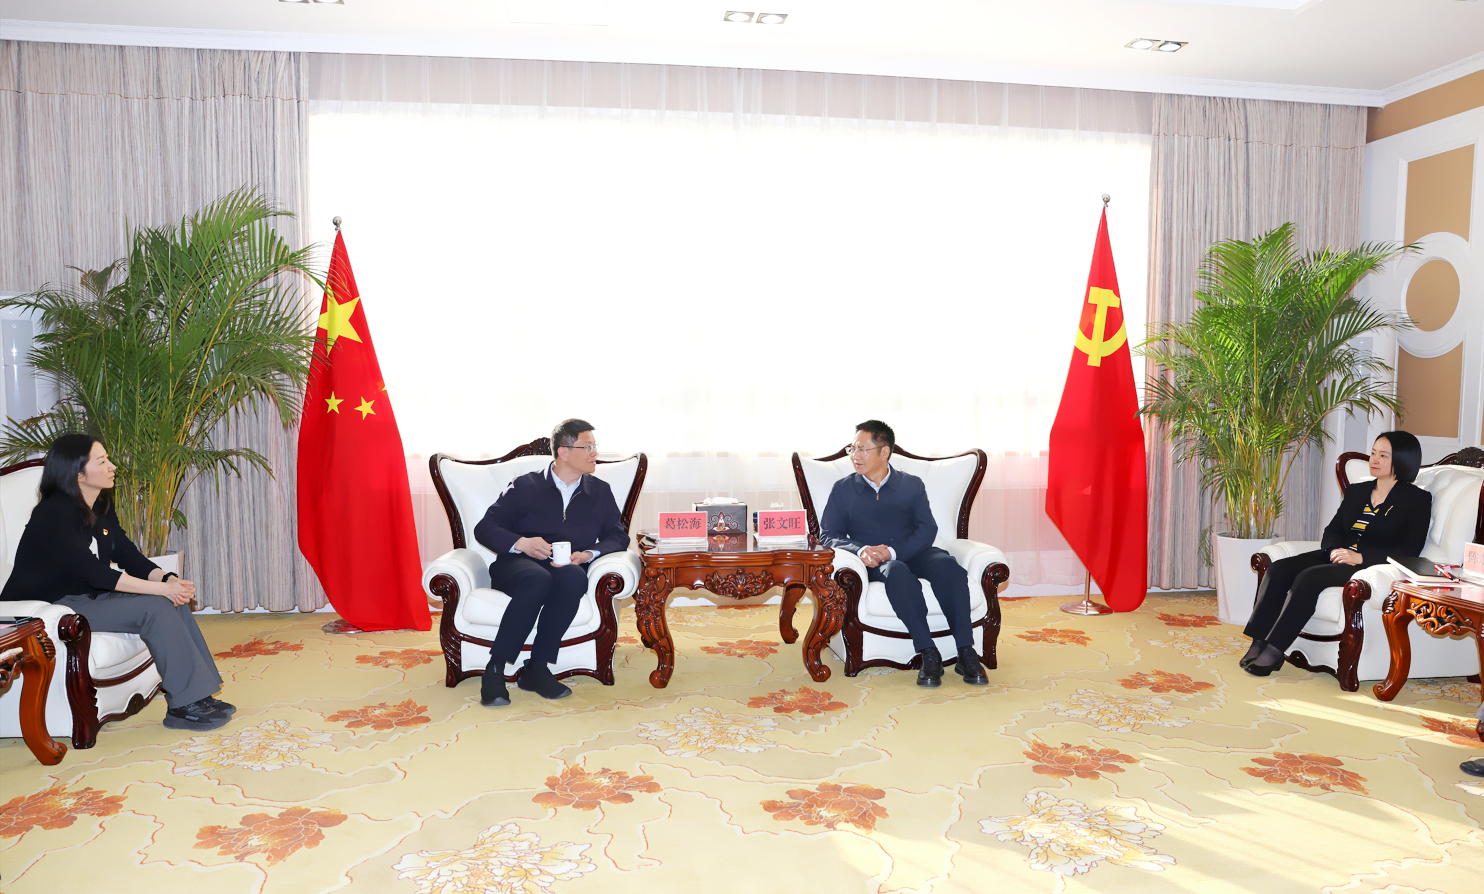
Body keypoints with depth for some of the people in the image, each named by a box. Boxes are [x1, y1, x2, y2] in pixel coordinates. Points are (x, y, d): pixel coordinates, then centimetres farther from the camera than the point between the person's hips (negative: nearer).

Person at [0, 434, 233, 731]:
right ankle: (183, 706, -21)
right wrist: (163, 589, -28)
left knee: (174, 602, -11)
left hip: (88, 597, 9)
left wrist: (169, 579, -17)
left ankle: (200, 694, -13)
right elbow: (94, 573, -26)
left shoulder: (101, 508, 7)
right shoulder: (54, 515, -20)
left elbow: (130, 557, 3)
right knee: (153, 607, -25)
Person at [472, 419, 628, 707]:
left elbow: (618, 536, 10)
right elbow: (484, 528, 4)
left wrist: (588, 554, -10)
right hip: (519, 564, -2)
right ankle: (495, 669, -31)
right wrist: (521, 543, -15)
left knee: (573, 577, -36)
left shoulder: (601, 491, 17)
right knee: (538, 580, -39)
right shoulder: (525, 486, 8)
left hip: (568, 569, 2)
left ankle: (536, 669, -30)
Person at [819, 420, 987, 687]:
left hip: (914, 554, 1)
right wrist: (861, 549, -14)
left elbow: (927, 529, 3)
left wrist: (893, 551, -16)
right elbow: (827, 534, 7)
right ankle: (928, 655, -38)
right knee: (897, 572, -38)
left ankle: (966, 652, -33)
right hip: (875, 564, -1)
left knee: (947, 565, -33)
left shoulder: (912, 485, 16)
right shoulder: (842, 489, 16)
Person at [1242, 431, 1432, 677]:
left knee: (1310, 577, -33)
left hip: (1370, 567, -6)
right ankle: (1257, 644, -26)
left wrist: (1361, 557, -18)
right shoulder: (1356, 491, 21)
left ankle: (1274, 652, -31)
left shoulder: (1418, 499, 3)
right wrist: (1335, 549, -6)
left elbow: (1410, 550, -8)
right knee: (1279, 569, -21)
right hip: (1337, 558, 6)